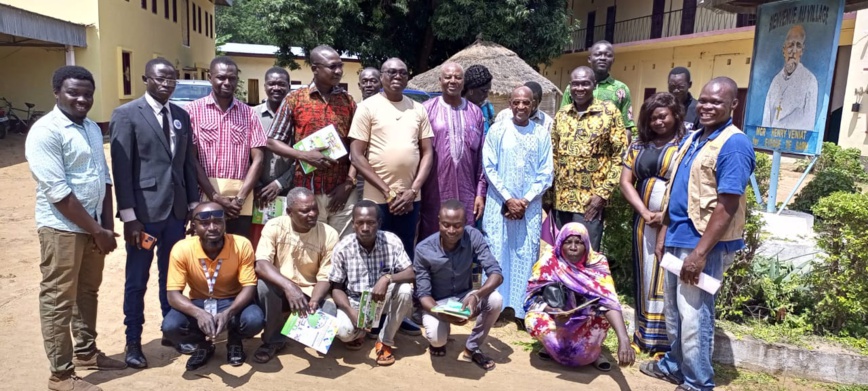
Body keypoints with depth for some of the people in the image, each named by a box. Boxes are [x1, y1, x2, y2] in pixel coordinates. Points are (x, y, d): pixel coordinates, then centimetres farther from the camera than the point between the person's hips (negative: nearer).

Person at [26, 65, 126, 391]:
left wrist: (107, 224, 4)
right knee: (58, 299, 4)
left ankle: (85, 352, 35)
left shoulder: (92, 128, 9)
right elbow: (57, 192, -19)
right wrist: (96, 230, -15)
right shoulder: (45, 131, -15)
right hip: (62, 228, -7)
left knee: (88, 292, 19)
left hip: (94, 225, 8)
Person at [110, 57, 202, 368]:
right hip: (143, 211, -5)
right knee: (137, 281, 7)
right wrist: (129, 217, -14)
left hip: (176, 209, 5)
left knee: (172, 276, 16)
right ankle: (133, 342, 21)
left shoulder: (182, 116, 10)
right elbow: (121, 168, -10)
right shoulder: (126, 115, -6)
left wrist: (193, 204, 8)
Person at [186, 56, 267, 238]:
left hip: (240, 203, 2)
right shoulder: (194, 110, 2)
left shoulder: (248, 113, 8)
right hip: (205, 196, -1)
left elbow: (257, 159, 4)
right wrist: (215, 198, -10)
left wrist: (240, 198, -7)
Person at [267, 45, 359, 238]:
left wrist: (349, 183, -4)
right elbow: (272, 142, 2)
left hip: (343, 192, 2)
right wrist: (305, 155, -14)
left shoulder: (348, 100, 8)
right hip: (308, 192, -1)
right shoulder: (294, 99, 2)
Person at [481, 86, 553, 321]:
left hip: (530, 207, 1)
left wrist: (526, 200, -9)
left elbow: (545, 174, 2)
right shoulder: (497, 130, 0)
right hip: (499, 203, -1)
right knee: (495, 254, 2)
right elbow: (489, 168, -2)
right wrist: (507, 199, -9)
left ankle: (523, 307, 12)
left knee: (527, 257, 3)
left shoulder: (542, 134, 2)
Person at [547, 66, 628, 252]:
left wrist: (604, 193, -11)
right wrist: (549, 189, 7)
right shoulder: (561, 115, 9)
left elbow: (620, 155, -6)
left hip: (590, 201, -4)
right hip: (560, 199, 4)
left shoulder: (610, 112, -4)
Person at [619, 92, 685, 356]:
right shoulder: (639, 145, 11)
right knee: (645, 277, 11)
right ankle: (643, 336, 21)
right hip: (644, 222, 5)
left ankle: (666, 343, 9)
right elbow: (626, 182, 6)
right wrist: (644, 212, -6)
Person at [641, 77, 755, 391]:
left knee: (694, 316, 0)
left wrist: (700, 252, -22)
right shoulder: (692, 138, 13)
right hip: (677, 238, 8)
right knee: (673, 309, 19)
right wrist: (664, 232, 14)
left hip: (703, 243, -8)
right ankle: (674, 365, 36)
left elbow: (727, 205, -20)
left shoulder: (734, 144, -14)